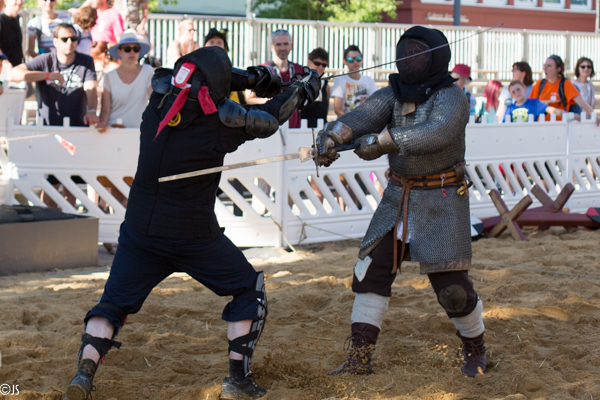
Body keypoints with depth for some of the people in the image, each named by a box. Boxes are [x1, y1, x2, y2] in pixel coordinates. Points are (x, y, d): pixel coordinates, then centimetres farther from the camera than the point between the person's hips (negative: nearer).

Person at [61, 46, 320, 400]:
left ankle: (85, 371, -7)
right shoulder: (221, 119, -17)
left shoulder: (160, 99, -6)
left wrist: (250, 78, 12)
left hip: (140, 231, 4)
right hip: (194, 236, -3)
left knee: (114, 303, 14)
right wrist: (304, 88, 19)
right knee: (250, 292, 16)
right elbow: (269, 119, 0)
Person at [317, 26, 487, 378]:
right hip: (399, 198, 6)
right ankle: (360, 359, 7)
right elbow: (362, 118, -16)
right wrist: (333, 135, -37)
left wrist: (380, 141, -40)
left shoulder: (451, 96, -15)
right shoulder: (394, 94, 2)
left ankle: (476, 350, 20)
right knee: (372, 271, 0)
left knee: (451, 283, -5)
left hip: (442, 200, -6)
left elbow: (437, 133, -34)